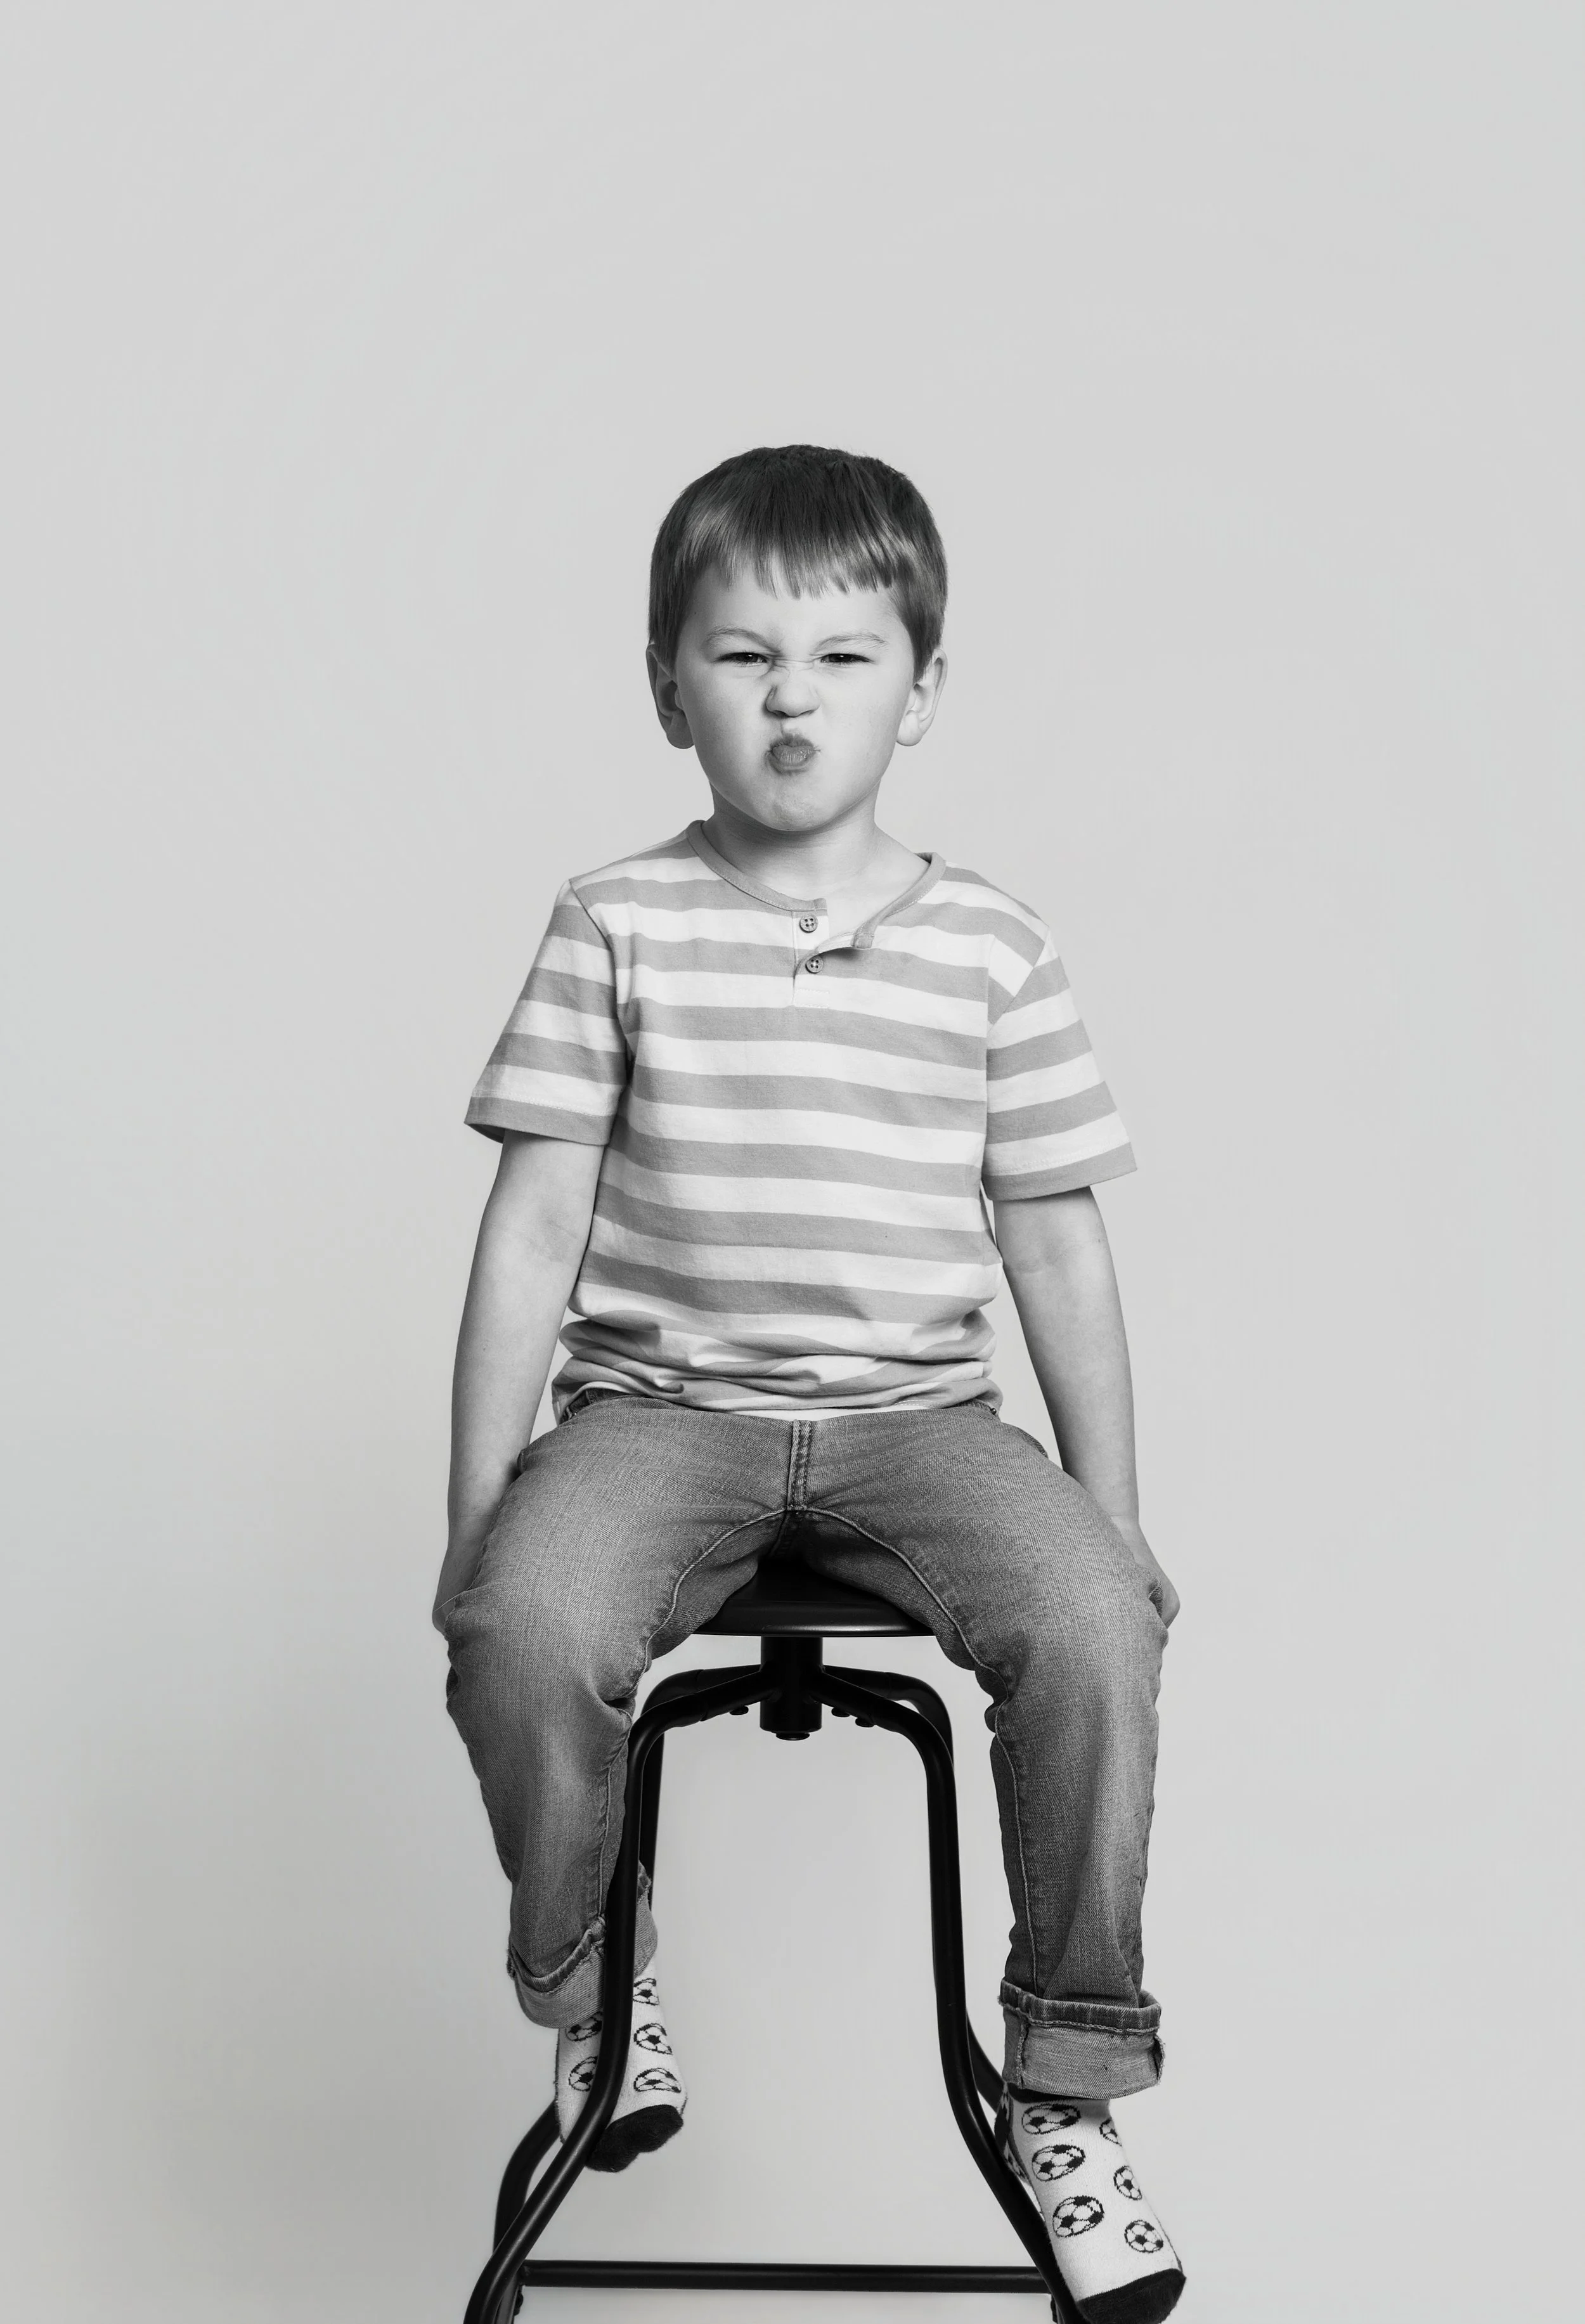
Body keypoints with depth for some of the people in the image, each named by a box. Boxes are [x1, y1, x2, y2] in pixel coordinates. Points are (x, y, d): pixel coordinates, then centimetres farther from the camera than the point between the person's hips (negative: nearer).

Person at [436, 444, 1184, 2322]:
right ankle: (593, 1993, 1)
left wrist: (1116, 1516, 5)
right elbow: (535, 1226, 1)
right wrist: (476, 1509, -3)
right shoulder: (615, 929, 2)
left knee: (1090, 1623, -27)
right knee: (524, 1621, -31)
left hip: (917, 1415, 1)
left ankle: (1065, 2092, -6)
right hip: (660, 1408, -1)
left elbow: (1058, 1245, 8)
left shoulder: (988, 949, 5)